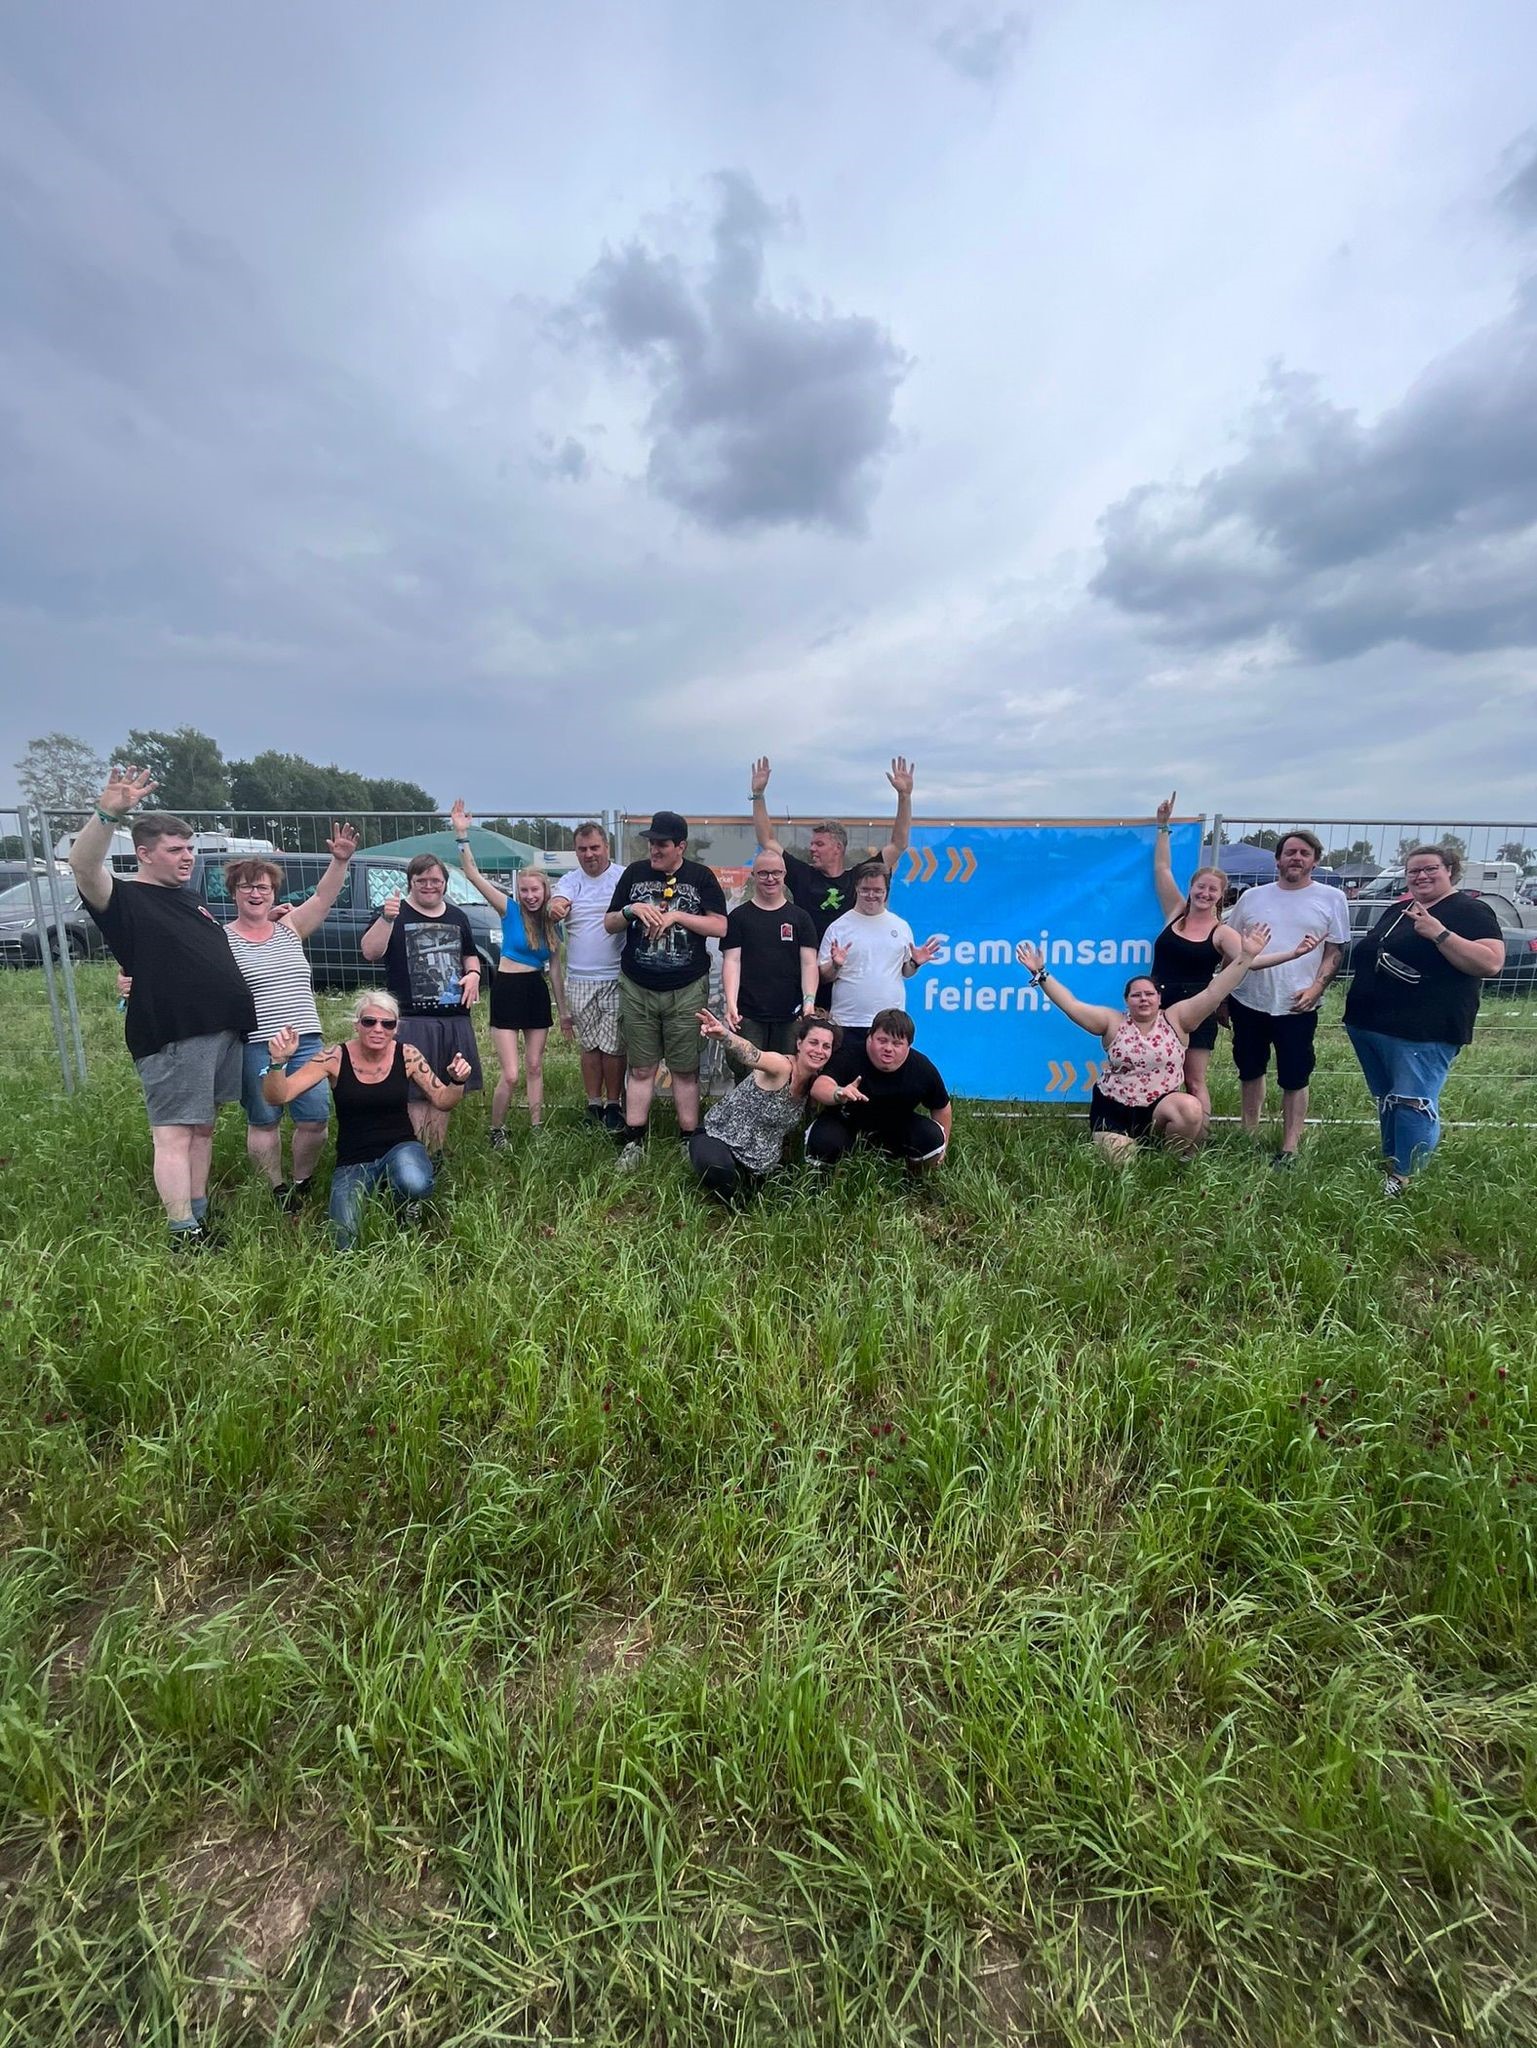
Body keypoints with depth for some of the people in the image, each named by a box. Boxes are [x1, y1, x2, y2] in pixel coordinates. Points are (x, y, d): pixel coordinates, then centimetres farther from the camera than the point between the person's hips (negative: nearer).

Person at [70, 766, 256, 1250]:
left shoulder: (187, 898, 20)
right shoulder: (124, 898, -4)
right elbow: (83, 866, -26)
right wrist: (108, 814, -42)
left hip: (222, 1029, 8)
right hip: (171, 1037, -8)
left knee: (203, 1127, 13)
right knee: (174, 1135, -5)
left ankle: (200, 1218, 23)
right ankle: (184, 1237, -1)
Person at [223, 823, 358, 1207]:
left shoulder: (289, 927, 12)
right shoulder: (221, 938, 3)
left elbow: (323, 899, 1)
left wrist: (340, 861, -14)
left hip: (306, 1040, 3)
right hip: (255, 1046, -3)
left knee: (315, 1119, 1)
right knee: (264, 1122, 8)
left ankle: (301, 1183, 22)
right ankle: (277, 1190, 23)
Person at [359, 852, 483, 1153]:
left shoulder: (457, 917, 14)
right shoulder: (395, 913, -2)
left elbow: (470, 955, 27)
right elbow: (369, 952, -16)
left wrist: (473, 974, 4)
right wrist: (386, 919, -32)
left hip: (455, 1018, 5)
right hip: (412, 1020, -5)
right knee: (416, 1095, -8)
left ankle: (436, 1154, 25)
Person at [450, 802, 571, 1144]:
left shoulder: (552, 924, 6)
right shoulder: (509, 910, -5)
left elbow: (555, 968, 12)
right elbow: (473, 875, -15)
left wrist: (563, 1009, 13)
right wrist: (462, 836, -23)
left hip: (538, 992, 4)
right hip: (508, 990, -4)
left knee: (534, 1067, 11)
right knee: (511, 1075, -8)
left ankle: (536, 1129, 22)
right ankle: (496, 1132, 13)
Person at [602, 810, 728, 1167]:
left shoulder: (701, 877, 1)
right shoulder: (635, 873, 7)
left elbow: (720, 927, -7)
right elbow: (609, 923, 9)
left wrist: (677, 915, -15)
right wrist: (632, 910, -11)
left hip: (687, 990, -1)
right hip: (637, 989, 2)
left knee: (686, 1070, 5)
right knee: (641, 1069, 7)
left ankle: (690, 1139, 16)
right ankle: (632, 1142, 15)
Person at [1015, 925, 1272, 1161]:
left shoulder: (1175, 1019, 1)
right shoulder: (1113, 1023, -1)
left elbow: (1213, 993, -7)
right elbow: (1070, 1004, -7)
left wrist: (1246, 956, -16)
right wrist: (1041, 974, -16)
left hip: (1161, 1106, 1)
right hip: (1114, 1109, 0)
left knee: (1191, 1108, -29)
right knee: (1120, 1159, -18)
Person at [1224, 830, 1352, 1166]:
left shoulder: (1331, 898, 2)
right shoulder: (1252, 897, 7)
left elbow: (1336, 951, 1)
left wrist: (1316, 987, -14)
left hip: (1297, 1006, -2)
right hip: (1248, 1002, 3)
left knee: (1294, 1080, 3)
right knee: (1250, 1071, 14)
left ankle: (1289, 1148, 13)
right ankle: (1249, 1133, 30)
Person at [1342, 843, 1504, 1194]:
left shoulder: (1471, 911, -4)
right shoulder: (1396, 912, 17)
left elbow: (1491, 963, -16)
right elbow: (1367, 955, 27)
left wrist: (1439, 933, -22)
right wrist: (1356, 1003, 14)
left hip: (1424, 1031, -8)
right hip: (1369, 1024, 8)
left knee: (1413, 1103, -8)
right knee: (1386, 1100, 16)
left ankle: (1405, 1178, 1)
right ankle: (1390, 1163, 28)